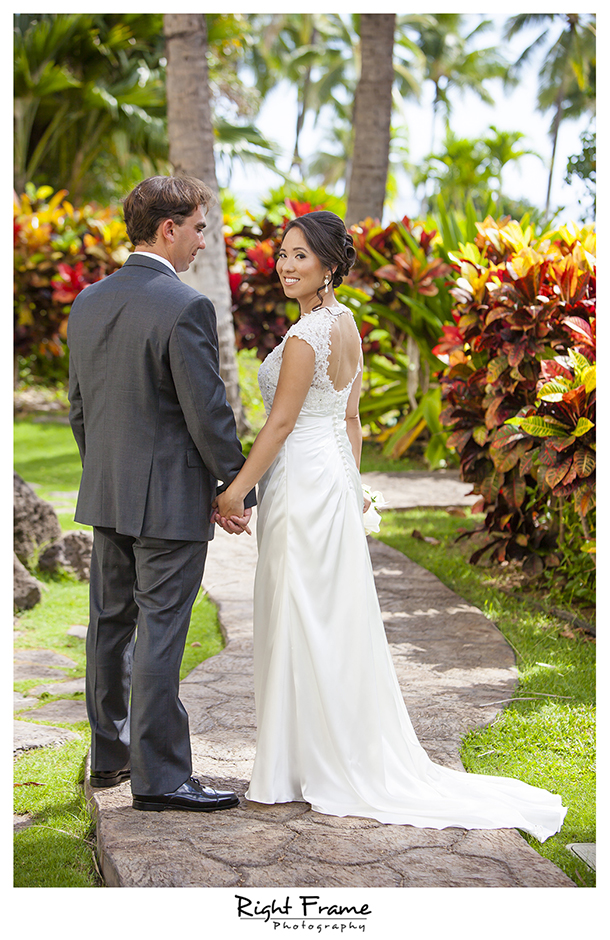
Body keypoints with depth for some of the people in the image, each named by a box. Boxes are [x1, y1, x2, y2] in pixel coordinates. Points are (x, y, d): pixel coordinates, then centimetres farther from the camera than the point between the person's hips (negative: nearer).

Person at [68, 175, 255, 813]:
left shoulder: (88, 303, 6)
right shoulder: (185, 307, -17)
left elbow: (79, 407, 13)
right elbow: (208, 413, -17)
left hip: (105, 497, 8)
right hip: (171, 498, -7)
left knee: (110, 624, 16)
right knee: (158, 635, -3)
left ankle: (109, 753, 29)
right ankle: (159, 777, 3)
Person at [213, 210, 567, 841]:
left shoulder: (306, 335, -18)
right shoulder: (346, 324, 11)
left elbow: (281, 423, -17)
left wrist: (235, 491, -13)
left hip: (302, 482, -10)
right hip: (332, 477, 10)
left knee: (301, 624, -2)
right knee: (331, 624, 14)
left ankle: (297, 769, 7)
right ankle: (346, 760, 21)